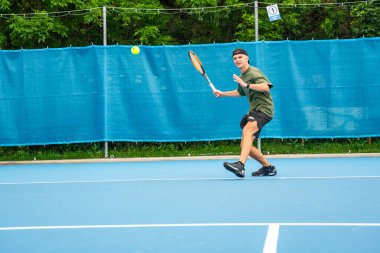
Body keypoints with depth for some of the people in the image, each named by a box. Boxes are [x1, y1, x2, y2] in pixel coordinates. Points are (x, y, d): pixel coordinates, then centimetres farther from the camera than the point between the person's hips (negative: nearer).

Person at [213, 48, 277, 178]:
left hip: (263, 109, -10)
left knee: (247, 130, -35)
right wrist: (222, 93, 32)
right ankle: (268, 167, 22)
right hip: (254, 111, 10)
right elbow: (239, 92, 39)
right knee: (245, 145, 7)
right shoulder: (242, 76, 19)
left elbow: (266, 87, -26)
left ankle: (240, 165, -53)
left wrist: (246, 85, -32)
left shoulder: (254, 72, -8)